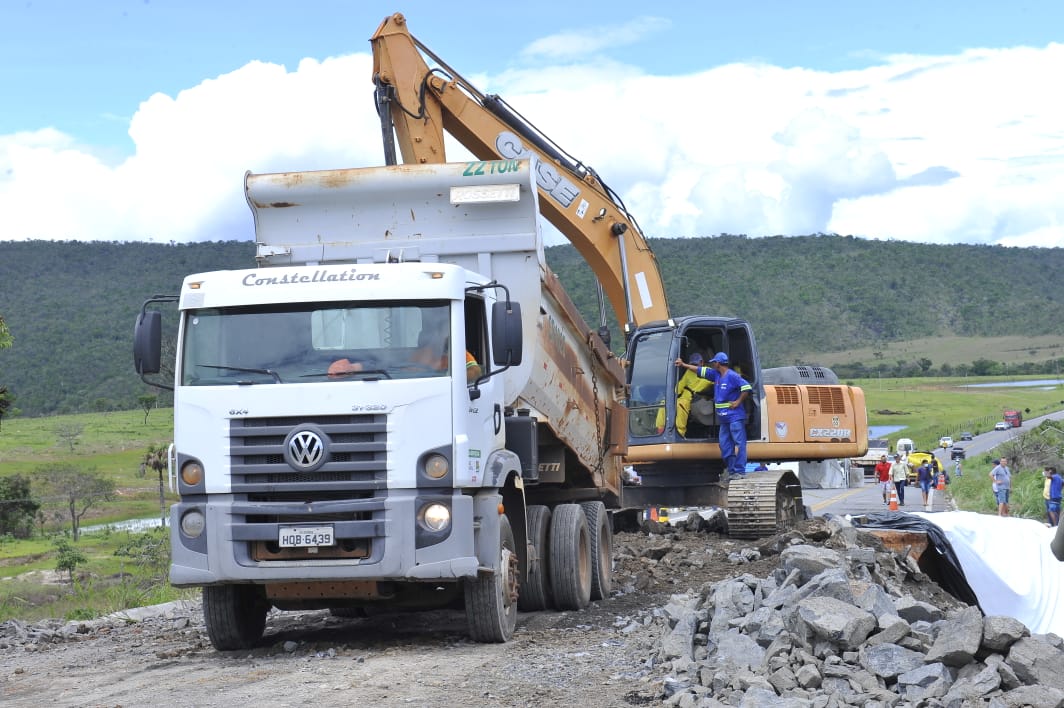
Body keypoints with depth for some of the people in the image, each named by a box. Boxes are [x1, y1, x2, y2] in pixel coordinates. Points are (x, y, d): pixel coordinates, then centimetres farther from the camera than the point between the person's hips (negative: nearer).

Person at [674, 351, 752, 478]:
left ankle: (740, 471, -9)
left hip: (735, 416, -10)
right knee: (724, 444, 9)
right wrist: (683, 365, 24)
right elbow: (700, 370, 22)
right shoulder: (716, 374, 14)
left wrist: (738, 402, -15)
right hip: (724, 418, 10)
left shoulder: (732, 376, -12)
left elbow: (747, 388, -18)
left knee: (739, 443, -7)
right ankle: (731, 470, 14)